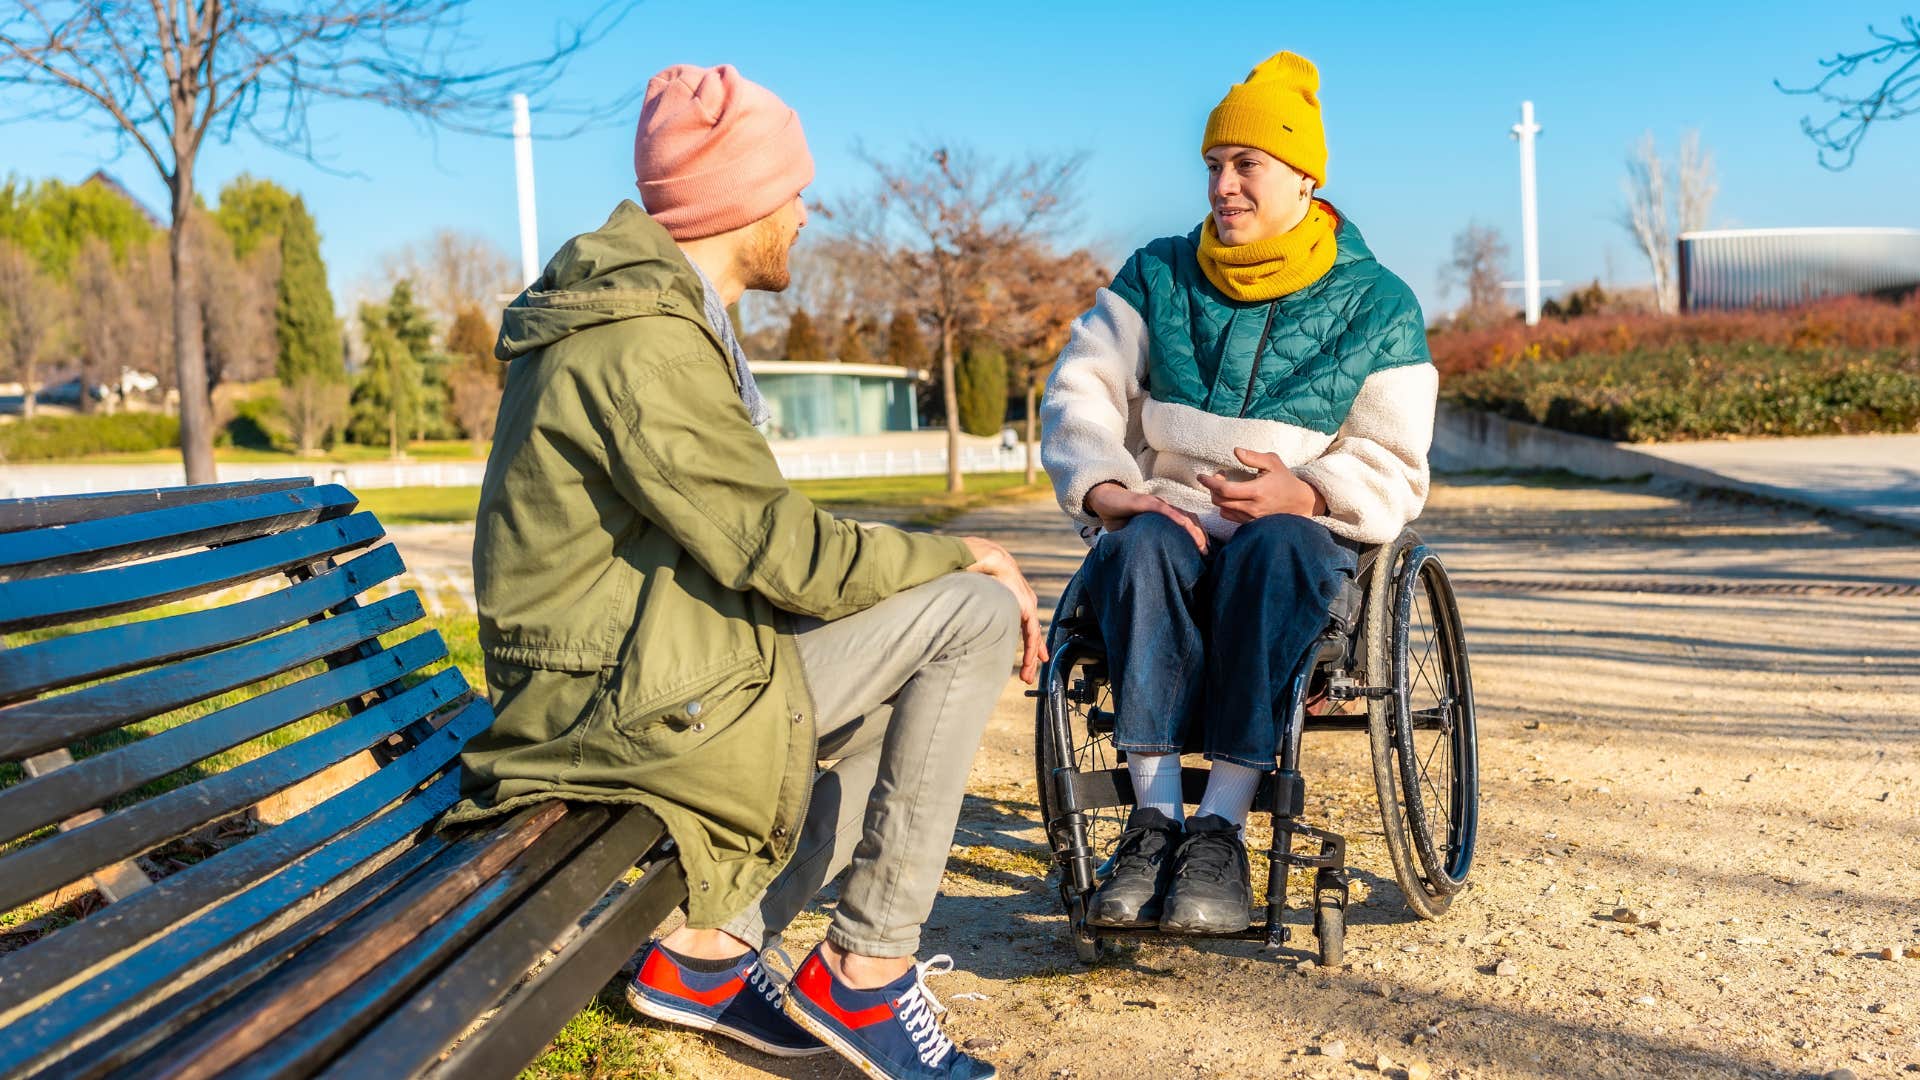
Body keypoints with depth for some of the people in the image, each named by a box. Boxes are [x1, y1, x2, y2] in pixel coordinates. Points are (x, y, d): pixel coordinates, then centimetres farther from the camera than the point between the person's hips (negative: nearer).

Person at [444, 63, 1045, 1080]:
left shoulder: (649, 308, 14)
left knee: (912, 693, 21)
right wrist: (962, 558, -7)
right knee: (973, 617, -11)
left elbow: (750, 538, 14)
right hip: (634, 699, -10)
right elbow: (781, 550, -22)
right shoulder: (641, 344, -20)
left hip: (621, 668, 10)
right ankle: (862, 972, -4)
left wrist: (936, 565, 5)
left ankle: (709, 946, 14)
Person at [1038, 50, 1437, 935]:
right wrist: (1106, 489, -15)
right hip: (1171, 519, 2)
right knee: (1143, 547, -35)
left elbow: (1393, 473, 1)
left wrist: (1304, 493, -21)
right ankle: (1153, 817, -41)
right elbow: (1077, 390, 5)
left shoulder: (1376, 305, 7)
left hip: (1305, 535, -1)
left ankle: (1222, 824, -42)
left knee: (1273, 549, -38)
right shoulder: (1158, 278, 12)